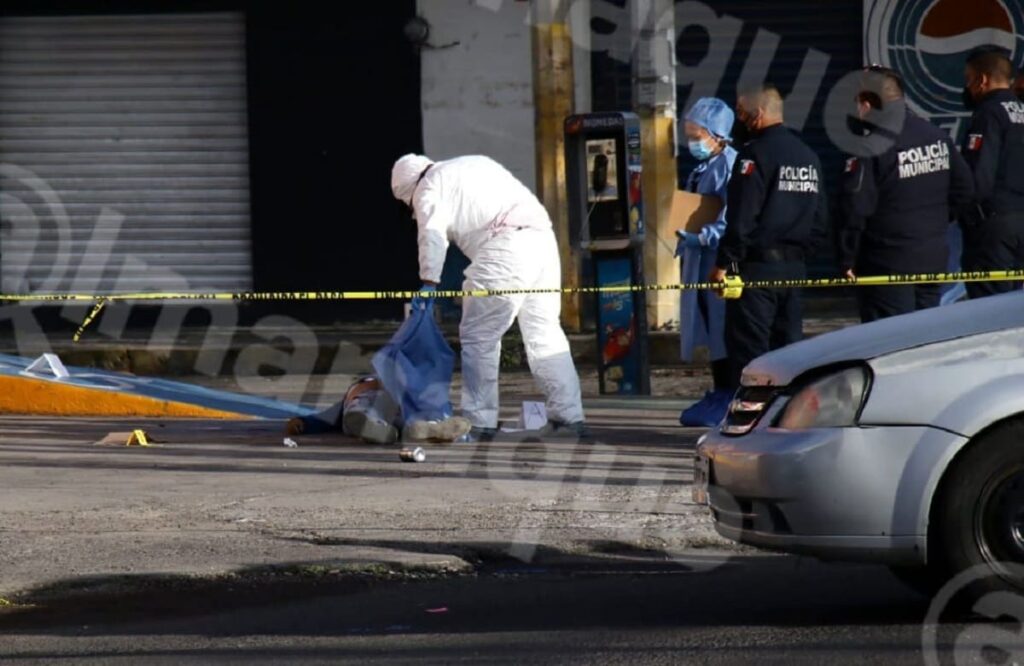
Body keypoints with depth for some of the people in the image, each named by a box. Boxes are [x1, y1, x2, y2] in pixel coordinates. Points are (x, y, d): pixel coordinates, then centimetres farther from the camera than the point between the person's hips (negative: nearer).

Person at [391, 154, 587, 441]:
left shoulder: (430, 188, 7)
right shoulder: (474, 165, 33)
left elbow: (433, 235, -9)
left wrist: (428, 285, -16)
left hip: (506, 249, -8)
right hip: (543, 238, 8)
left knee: (478, 335, -3)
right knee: (545, 334, 12)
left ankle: (479, 422, -5)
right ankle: (569, 416, 11)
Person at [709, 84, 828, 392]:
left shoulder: (754, 155, -13)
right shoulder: (808, 156, 14)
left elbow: (741, 219, -18)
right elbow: (820, 219, 17)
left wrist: (724, 263, -13)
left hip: (757, 265, -8)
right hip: (795, 267, 8)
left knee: (747, 351, -6)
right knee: (788, 346, 12)